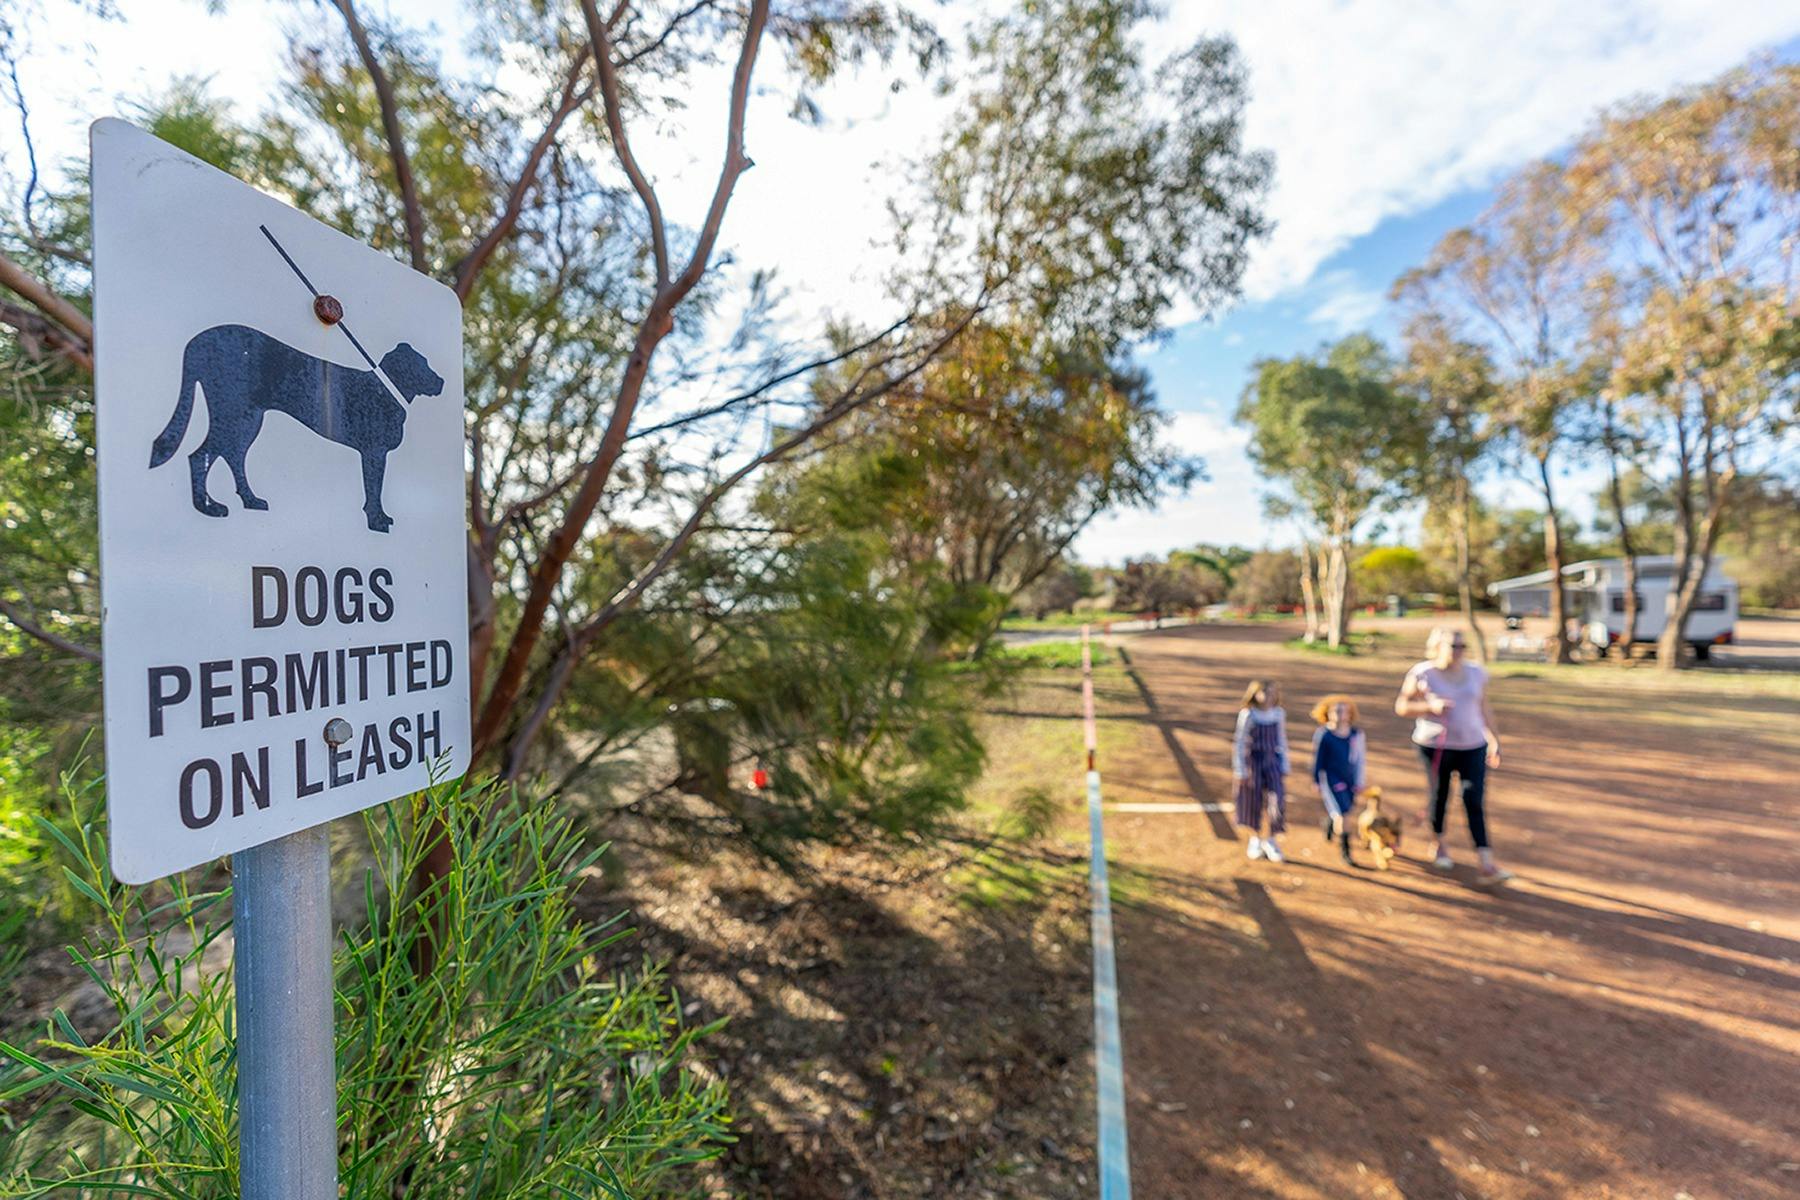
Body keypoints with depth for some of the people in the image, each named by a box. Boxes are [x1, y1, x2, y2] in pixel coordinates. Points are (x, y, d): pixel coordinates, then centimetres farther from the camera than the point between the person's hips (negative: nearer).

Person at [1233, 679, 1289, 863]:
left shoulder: (1279, 714, -1)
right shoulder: (1247, 715, -12)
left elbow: (1281, 741, 9)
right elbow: (1239, 742, -8)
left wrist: (1284, 765, 8)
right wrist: (1239, 769, -9)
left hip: (1272, 761, 3)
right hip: (1253, 760, -3)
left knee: (1277, 799, -7)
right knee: (1252, 801, 8)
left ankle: (1271, 841, 10)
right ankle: (1254, 840, 27)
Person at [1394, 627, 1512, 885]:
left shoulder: (1476, 673, 4)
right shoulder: (1422, 674, -8)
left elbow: (1484, 707, 14)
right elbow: (1401, 706, -4)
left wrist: (1494, 740, 15)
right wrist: (1430, 706, -20)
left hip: (1472, 745, 2)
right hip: (1435, 745, -2)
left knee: (1475, 802, -5)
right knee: (1439, 796, 10)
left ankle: (1487, 865, -5)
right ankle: (1440, 845, 35)